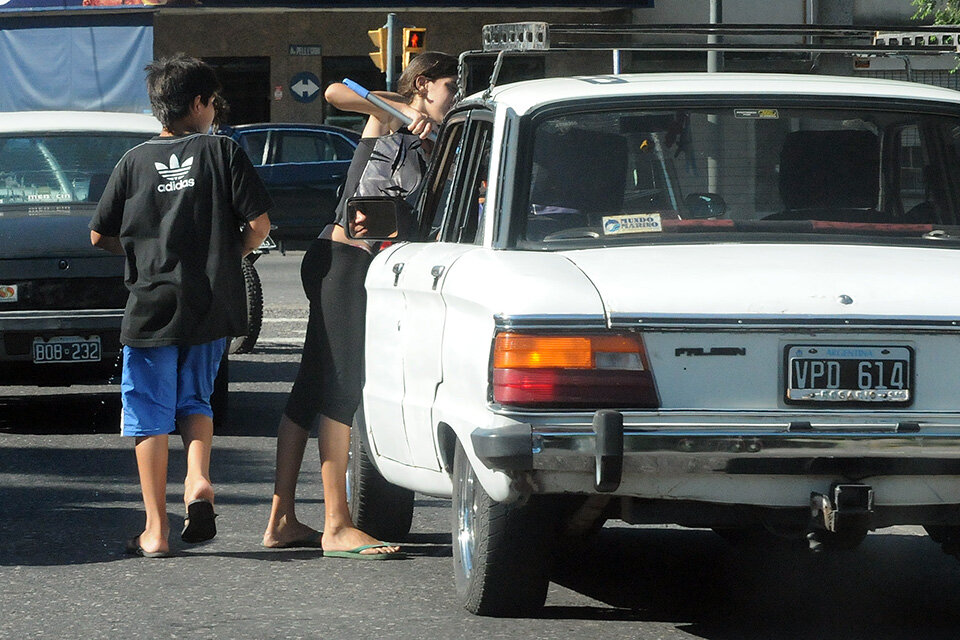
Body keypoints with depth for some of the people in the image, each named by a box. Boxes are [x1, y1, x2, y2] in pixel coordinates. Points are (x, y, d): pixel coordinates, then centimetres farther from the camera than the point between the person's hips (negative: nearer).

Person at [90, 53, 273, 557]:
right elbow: (258, 222, -6)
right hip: (212, 307, 1)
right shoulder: (221, 152, -2)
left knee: (149, 416, 6)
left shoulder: (135, 162, 1)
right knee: (194, 400, 20)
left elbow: (100, 236, 5)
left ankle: (156, 530, 3)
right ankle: (199, 481, -6)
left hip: (151, 308, -1)